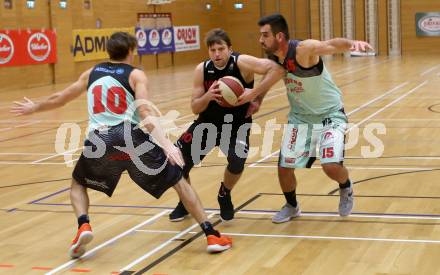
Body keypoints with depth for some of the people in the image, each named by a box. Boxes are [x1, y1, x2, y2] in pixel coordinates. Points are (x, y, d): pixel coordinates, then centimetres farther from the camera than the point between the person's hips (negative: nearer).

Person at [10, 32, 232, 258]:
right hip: (132, 138, -2)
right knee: (178, 181, 13)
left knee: (78, 183, 31)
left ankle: (83, 226, 4)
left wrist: (34, 107, 54)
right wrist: (165, 143, -20)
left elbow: (59, 99, 35)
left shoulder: (91, 73, 23)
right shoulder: (136, 75, 10)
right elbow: (144, 111, -9)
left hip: (99, 141, 2)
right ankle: (212, 236, 6)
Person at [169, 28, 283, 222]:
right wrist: (208, 96, -28)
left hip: (236, 124, -3)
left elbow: (276, 68, -29)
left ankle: (224, 196, 6)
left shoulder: (241, 63, -20)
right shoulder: (202, 70, -9)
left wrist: (257, 98, -29)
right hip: (207, 123, 3)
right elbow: (195, 108, -6)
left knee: (237, 161, -29)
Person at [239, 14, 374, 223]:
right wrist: (254, 95, 2)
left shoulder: (304, 49, -29)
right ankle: (291, 206, 31)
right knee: (284, 167, 2)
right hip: (300, 117, 6)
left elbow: (331, 45, -48)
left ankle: (346, 188, 16)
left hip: (330, 114, -6)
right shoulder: (273, 58, -8)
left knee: (331, 166, -21)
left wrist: (351, 43, -68)